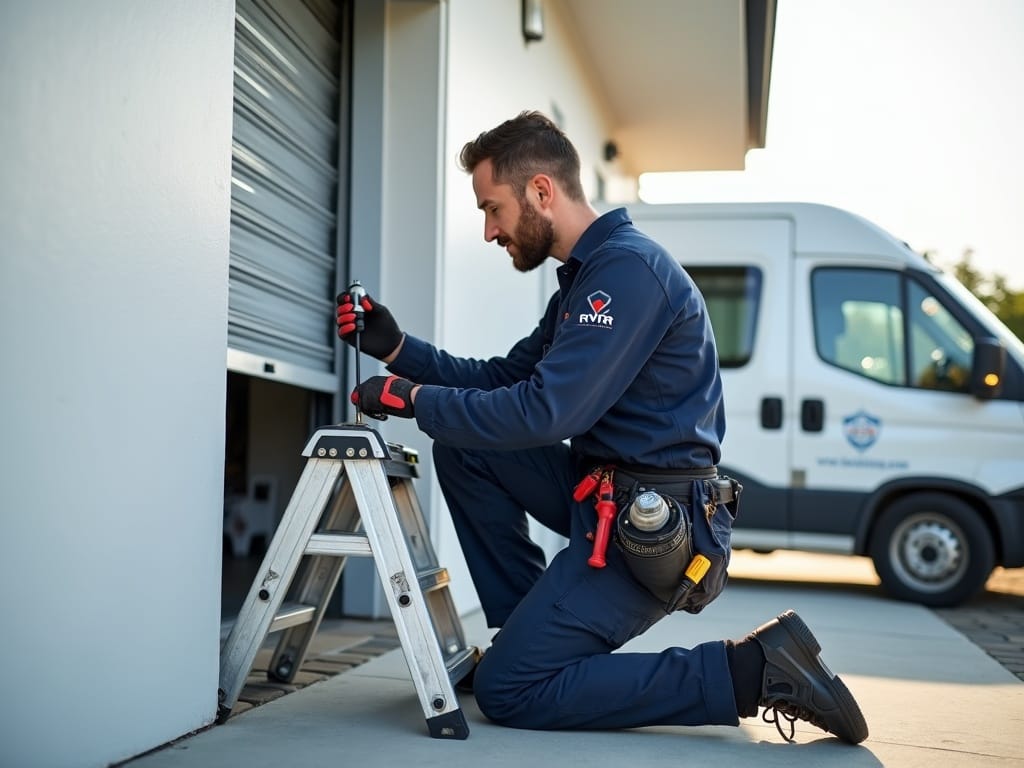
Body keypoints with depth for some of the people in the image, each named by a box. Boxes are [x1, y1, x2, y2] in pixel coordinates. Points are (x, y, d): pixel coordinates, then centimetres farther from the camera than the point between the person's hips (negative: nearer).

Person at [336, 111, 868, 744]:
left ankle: (750, 670, -8)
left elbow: (547, 413, -25)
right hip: (605, 494, 10)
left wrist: (413, 399, -15)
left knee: (506, 690, -10)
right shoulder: (584, 275, 15)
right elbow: (501, 381, 18)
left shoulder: (629, 267, -17)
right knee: (465, 446, 9)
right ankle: (527, 631, 11)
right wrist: (397, 349, 7)